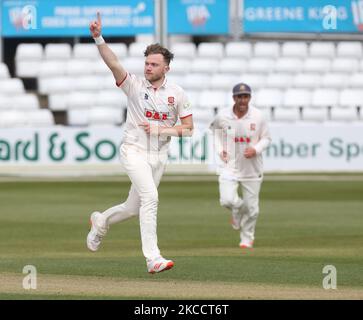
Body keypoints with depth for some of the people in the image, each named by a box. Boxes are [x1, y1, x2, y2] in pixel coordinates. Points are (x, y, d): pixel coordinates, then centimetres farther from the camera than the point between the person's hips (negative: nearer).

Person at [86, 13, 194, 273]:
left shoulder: (177, 94, 2)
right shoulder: (134, 85, -4)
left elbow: (188, 129, 3)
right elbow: (113, 63, -19)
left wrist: (161, 129, -12)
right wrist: (98, 38, -34)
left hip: (159, 156, 4)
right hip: (135, 151, -4)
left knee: (135, 208, 12)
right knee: (150, 197, -24)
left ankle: (101, 221, 44)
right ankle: (153, 259, -27)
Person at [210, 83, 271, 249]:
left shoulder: (258, 117, -9)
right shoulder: (222, 116, -8)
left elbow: (266, 138, 3)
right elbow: (215, 127, 14)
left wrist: (256, 149, -17)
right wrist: (219, 149, 1)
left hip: (252, 168, 1)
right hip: (229, 166, -1)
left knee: (251, 208, 6)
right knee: (227, 200, -19)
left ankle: (247, 239, 29)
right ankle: (238, 209, 19)